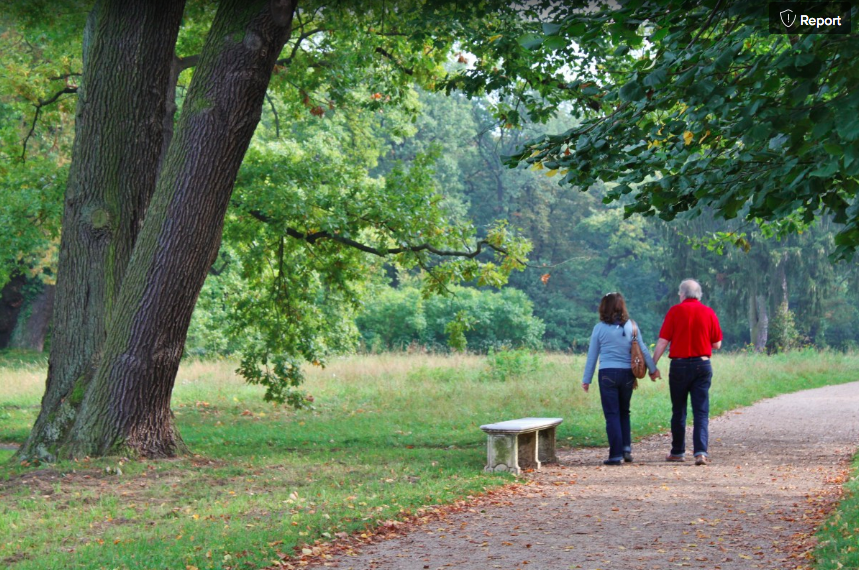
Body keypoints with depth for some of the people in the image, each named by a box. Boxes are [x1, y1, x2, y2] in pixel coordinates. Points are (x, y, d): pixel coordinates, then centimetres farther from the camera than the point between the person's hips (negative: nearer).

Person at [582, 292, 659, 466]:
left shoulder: (600, 328, -3)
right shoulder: (630, 326, 1)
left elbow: (592, 355, 2)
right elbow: (643, 349, 3)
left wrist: (586, 379, 8)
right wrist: (653, 369, 14)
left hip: (607, 374, -2)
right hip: (627, 373, 2)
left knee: (612, 414, 2)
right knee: (624, 412, 19)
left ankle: (616, 455, -1)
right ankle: (626, 448, 10)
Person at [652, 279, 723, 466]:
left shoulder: (675, 311, -3)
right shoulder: (709, 313, 2)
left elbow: (662, 342, -6)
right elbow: (717, 344, 6)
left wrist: (652, 365, 1)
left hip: (679, 365, -1)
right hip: (703, 365, 1)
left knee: (678, 412, 11)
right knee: (701, 412, 1)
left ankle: (678, 452, 19)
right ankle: (701, 451, -13)